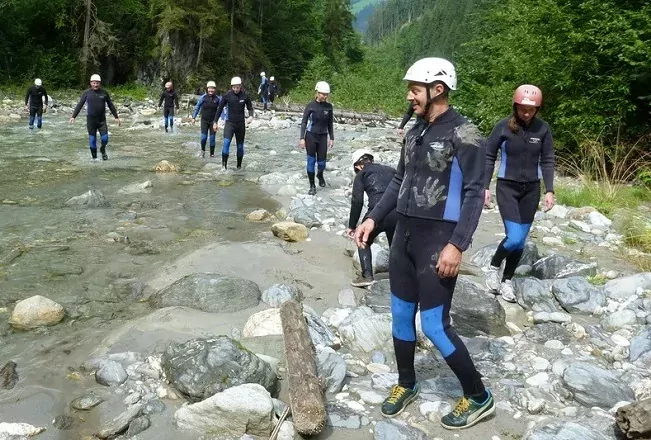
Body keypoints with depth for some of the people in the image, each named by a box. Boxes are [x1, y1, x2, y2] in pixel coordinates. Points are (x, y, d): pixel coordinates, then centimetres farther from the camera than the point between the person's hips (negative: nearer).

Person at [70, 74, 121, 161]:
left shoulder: (104, 93, 4)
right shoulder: (87, 93, 1)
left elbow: (111, 106, 11)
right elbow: (79, 105, 1)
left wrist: (116, 117, 9)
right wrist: (73, 116, -7)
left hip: (102, 120, 1)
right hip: (91, 120, -1)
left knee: (105, 138, -4)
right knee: (92, 139, 2)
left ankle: (103, 150, 26)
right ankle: (94, 156, 16)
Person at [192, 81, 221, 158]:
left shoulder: (217, 98, -5)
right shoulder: (203, 97, -7)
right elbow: (197, 107, 2)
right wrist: (194, 117, 2)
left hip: (213, 121, 1)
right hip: (204, 120, -1)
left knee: (212, 138, 4)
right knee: (203, 137, -7)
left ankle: (212, 153, 18)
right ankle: (203, 151, 17)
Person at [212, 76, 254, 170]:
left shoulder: (245, 96, -5)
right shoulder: (227, 95, -5)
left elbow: (250, 108, 6)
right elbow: (220, 109, 3)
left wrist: (251, 116, -15)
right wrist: (215, 122, 3)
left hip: (241, 124, 1)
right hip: (229, 123, -1)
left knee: (240, 146, 8)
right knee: (226, 142, -19)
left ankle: (239, 166, 22)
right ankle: (224, 164, -15)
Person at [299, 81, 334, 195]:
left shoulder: (329, 107, -1)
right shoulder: (311, 106, -8)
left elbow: (330, 123, 8)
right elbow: (304, 122, -5)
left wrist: (332, 138, 7)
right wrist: (302, 138, -11)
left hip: (323, 137, 2)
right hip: (311, 136, -2)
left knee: (321, 161, 4)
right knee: (311, 161, 0)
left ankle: (320, 175, 38)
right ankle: (312, 186, 12)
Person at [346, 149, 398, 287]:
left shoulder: (361, 175, 15)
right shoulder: (390, 170, 26)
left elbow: (357, 201, 5)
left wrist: (352, 226, 11)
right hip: (398, 213, 4)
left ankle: (367, 275, 7)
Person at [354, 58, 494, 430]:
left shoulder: (464, 135, -12)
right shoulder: (415, 132, 11)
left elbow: (474, 195, -15)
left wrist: (457, 245, -23)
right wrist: (374, 218, 10)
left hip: (438, 241, -7)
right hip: (404, 235, 7)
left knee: (434, 325, -5)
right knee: (401, 314, 13)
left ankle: (479, 397, 14)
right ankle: (406, 385, 33)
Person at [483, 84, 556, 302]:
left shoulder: (543, 128, -3)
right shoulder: (503, 126, -9)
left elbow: (548, 161, 3)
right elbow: (488, 157, -3)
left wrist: (549, 190, -4)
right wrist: (485, 186, -8)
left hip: (531, 189, 3)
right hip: (507, 187, -3)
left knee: (520, 241, 7)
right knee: (514, 238, -14)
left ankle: (507, 280, 24)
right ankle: (493, 267, 14)